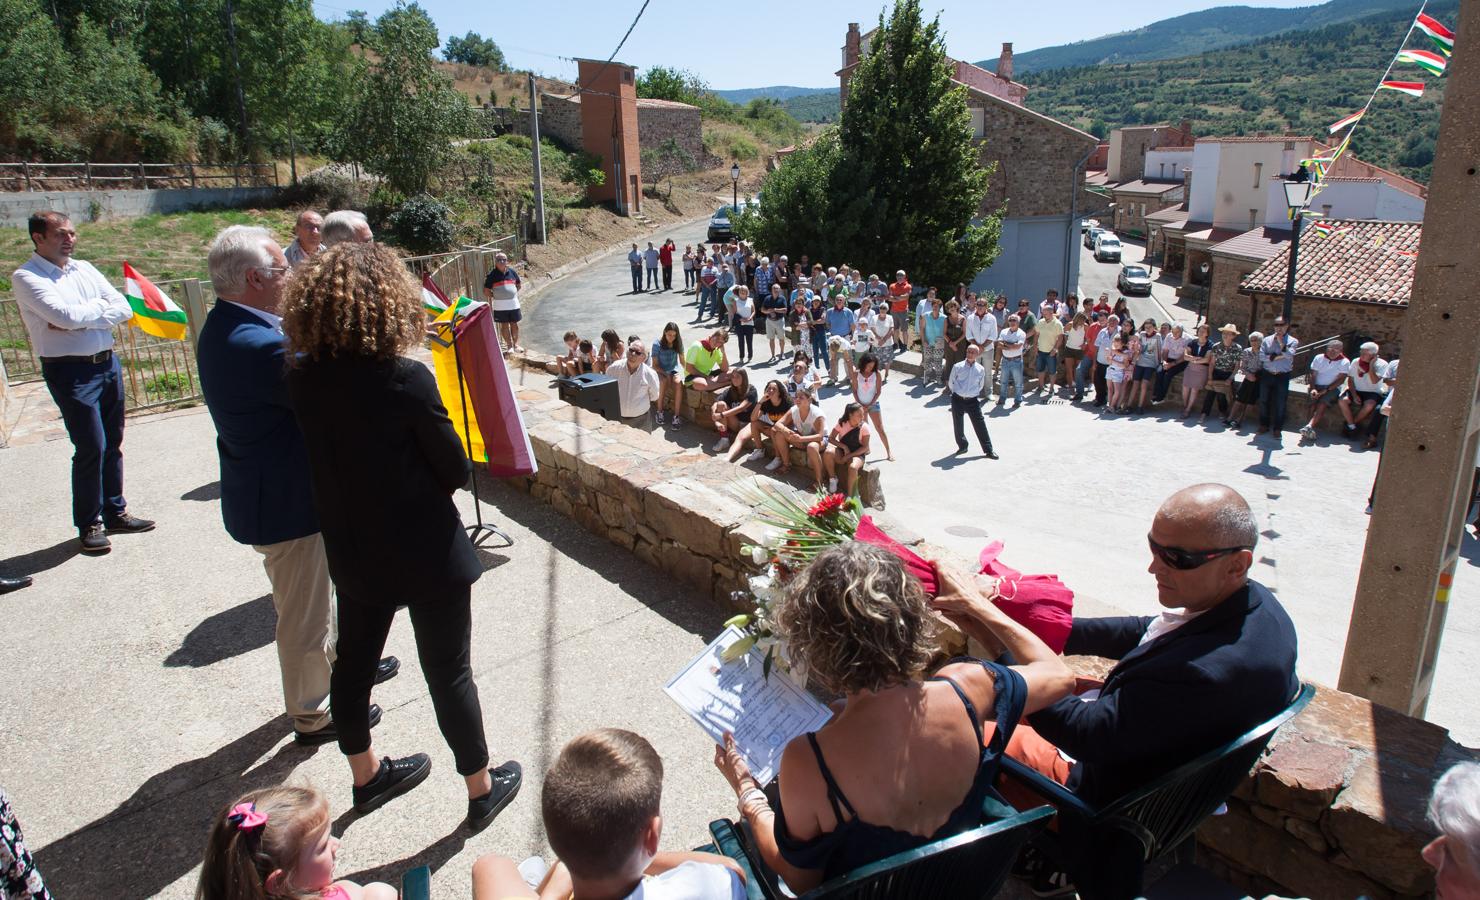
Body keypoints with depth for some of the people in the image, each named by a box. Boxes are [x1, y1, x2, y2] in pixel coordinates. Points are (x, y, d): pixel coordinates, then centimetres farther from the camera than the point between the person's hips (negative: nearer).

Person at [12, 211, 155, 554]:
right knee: (91, 447, -6)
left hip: (108, 363, 6)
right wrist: (101, 306, -3)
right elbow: (66, 315, -21)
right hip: (71, 371, -6)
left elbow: (124, 309, 1)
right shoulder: (26, 277, -7)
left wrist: (79, 317, -11)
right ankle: (89, 525, 8)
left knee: (112, 443, 13)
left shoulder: (84, 269, 11)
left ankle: (114, 512, 26)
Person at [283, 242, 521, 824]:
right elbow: (456, 469, -15)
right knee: (449, 672, 9)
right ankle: (482, 788, 28)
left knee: (353, 661, 22)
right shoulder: (406, 379, -24)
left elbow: (328, 454, 6)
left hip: (351, 552, 6)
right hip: (427, 554, -6)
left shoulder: (303, 377, -7)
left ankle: (366, 775, 45)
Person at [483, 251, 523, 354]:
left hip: (513, 303, 2)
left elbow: (518, 284, 16)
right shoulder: (492, 274, -7)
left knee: (514, 324, 8)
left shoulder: (512, 271, 1)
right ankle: (509, 345, 15)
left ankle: (516, 344, 19)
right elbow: (486, 291, -2)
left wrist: (514, 293, 8)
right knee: (504, 325, 6)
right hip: (500, 305, -2)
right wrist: (495, 296, -3)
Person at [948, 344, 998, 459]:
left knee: (980, 425, -1)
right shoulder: (957, 367, -3)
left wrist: (973, 394, 13)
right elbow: (950, 383, 8)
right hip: (957, 400, 0)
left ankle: (988, 450, 6)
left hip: (973, 401, 0)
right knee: (958, 424, 9)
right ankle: (962, 446, 29)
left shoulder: (980, 369, 1)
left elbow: (980, 386, 15)